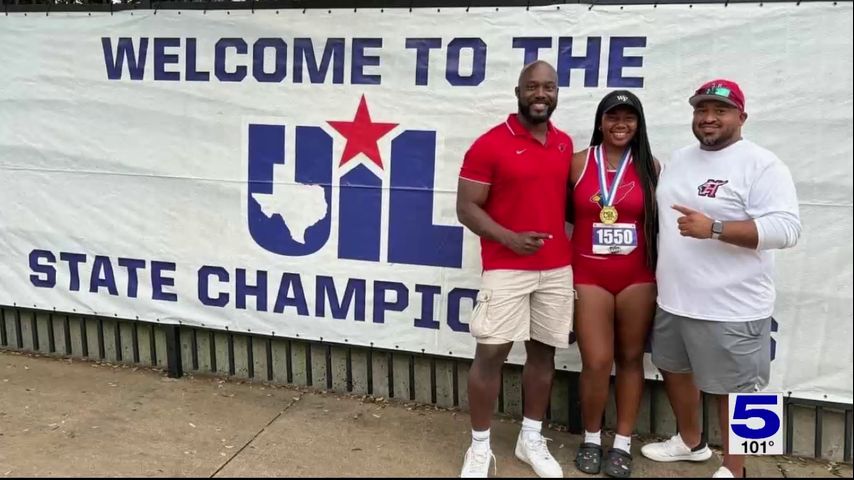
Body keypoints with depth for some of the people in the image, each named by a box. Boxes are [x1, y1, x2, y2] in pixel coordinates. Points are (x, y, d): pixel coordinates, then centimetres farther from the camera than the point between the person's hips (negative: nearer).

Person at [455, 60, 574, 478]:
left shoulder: (565, 145, 10)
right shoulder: (490, 144, -7)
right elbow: (466, 207, -8)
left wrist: (573, 241, 6)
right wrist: (510, 238, -21)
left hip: (558, 269, 5)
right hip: (505, 269, -5)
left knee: (543, 351, 11)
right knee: (491, 353, -3)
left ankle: (531, 439, 27)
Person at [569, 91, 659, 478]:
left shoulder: (649, 167, 3)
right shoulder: (578, 163, -1)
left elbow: (658, 221, 5)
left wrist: (660, 271, -2)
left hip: (637, 276, 1)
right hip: (589, 275, -1)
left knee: (631, 358, 8)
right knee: (597, 362, -3)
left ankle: (622, 444, 23)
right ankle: (591, 439, 20)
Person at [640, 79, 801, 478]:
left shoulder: (761, 164, -12)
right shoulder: (678, 160, 11)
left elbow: (786, 228, -21)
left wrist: (713, 228, -29)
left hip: (730, 307, -8)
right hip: (673, 298, 8)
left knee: (732, 388, 5)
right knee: (673, 368, 21)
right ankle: (690, 441, 43)